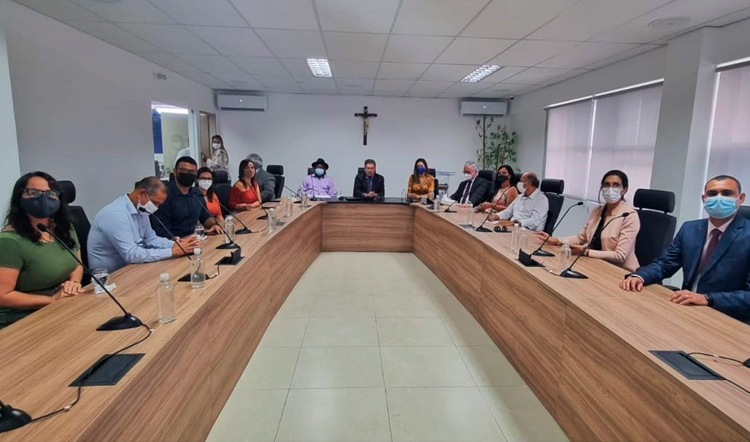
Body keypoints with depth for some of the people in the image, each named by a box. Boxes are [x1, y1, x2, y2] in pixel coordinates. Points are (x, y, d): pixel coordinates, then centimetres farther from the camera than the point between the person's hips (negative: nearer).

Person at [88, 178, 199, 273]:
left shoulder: (140, 209, 2)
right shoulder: (116, 214, -25)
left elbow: (150, 239, 9)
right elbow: (131, 254, -29)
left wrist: (176, 244, -9)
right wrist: (172, 251, -27)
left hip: (128, 267, 8)